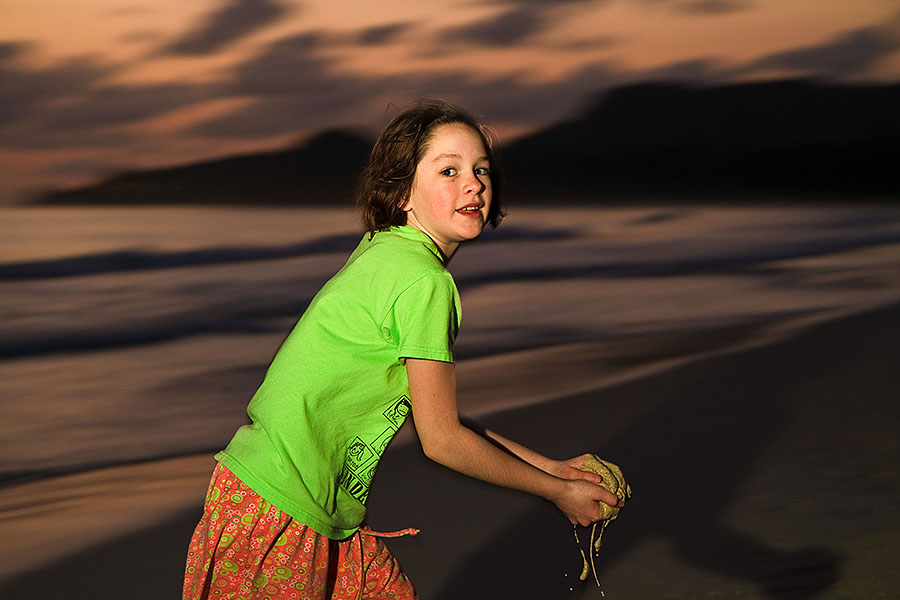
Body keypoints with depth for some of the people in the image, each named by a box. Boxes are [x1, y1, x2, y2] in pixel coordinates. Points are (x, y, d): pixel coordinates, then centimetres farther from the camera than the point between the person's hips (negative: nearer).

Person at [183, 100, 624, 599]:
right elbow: (441, 439, -12)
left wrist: (549, 466, 14)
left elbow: (433, 417, 13)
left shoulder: (385, 250, 8)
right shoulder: (425, 282, -18)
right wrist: (557, 492, -1)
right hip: (279, 514, -9)